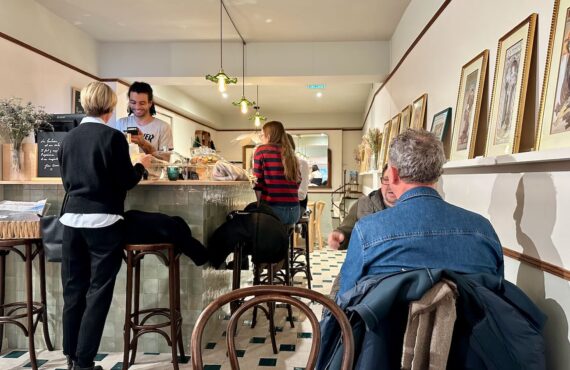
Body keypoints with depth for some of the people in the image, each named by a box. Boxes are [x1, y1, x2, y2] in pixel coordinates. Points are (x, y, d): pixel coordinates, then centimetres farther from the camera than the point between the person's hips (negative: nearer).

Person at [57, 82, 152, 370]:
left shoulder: (69, 138, 6)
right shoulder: (113, 137, -11)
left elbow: (67, 180, 15)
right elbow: (126, 181, -8)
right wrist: (141, 165, 10)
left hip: (72, 219, 6)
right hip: (103, 220, -5)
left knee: (73, 289, 13)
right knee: (98, 291, 3)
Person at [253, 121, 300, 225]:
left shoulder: (261, 150, 0)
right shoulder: (291, 154, 15)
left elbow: (257, 182, -4)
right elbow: (297, 182, 17)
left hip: (273, 208, -5)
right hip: (294, 210, 5)